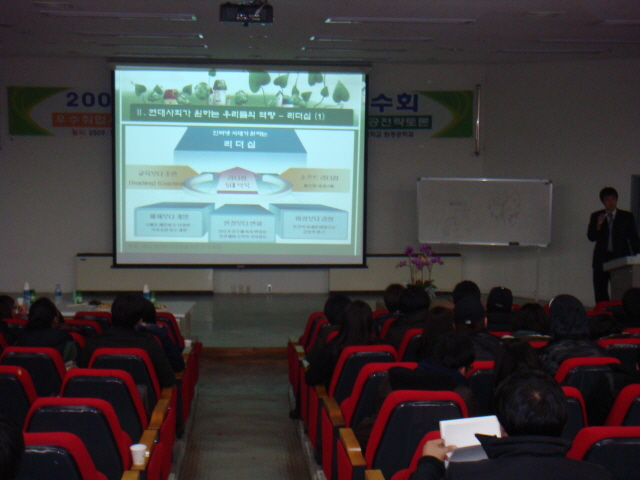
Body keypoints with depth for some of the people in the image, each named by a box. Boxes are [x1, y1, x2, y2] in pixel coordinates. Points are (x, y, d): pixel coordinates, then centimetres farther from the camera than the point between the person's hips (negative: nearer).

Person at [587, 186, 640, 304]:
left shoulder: (627, 216, 9)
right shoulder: (596, 216, 11)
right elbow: (591, 237, 3)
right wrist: (598, 225, -14)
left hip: (621, 258, -2)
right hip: (602, 259, 2)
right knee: (600, 294, -1)